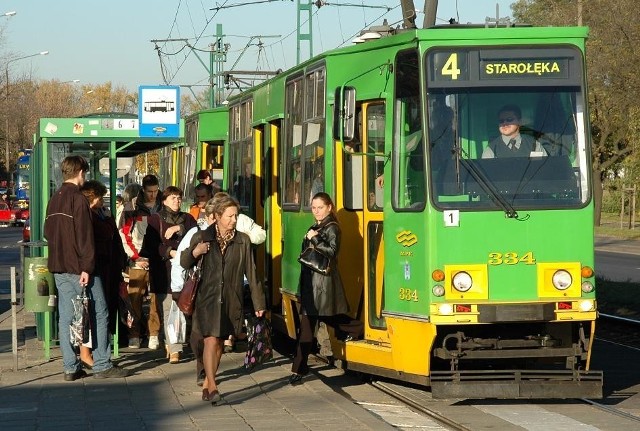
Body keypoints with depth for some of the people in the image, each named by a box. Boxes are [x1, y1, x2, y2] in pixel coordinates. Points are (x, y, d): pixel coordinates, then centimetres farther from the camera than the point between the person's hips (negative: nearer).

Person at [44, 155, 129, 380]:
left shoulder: (54, 199, 12)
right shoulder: (78, 198, -13)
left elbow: (48, 232, 21)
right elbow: (85, 236, -18)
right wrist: (86, 267, -18)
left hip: (58, 267, 8)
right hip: (78, 267, -8)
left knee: (66, 316, 7)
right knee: (99, 314, 0)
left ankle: (70, 368, 6)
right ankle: (102, 365, 0)